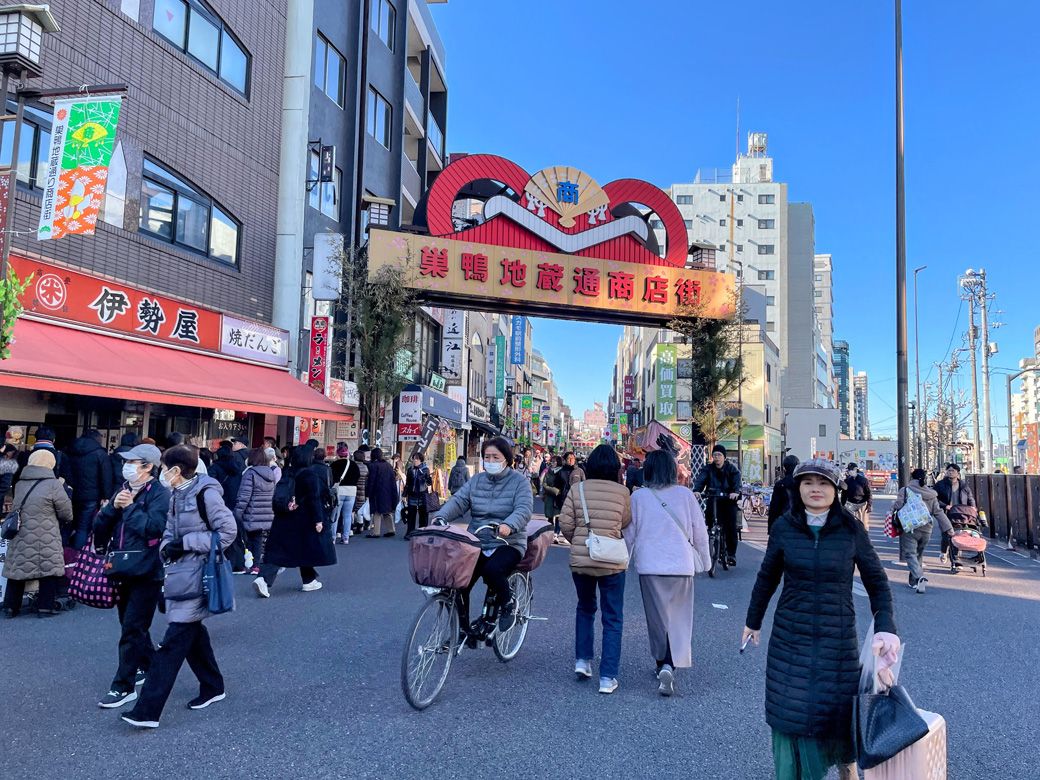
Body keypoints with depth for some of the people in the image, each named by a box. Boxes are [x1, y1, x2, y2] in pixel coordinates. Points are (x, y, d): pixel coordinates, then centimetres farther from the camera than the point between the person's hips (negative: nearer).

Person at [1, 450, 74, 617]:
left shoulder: (19, 484, 6)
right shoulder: (52, 484, -11)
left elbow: (17, 507, 13)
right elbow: (66, 511, -7)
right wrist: (68, 519, 15)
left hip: (20, 537, 5)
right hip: (45, 539, -5)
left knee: (17, 567, 14)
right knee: (49, 568, 6)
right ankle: (46, 606, 9)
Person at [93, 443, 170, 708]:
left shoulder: (160, 493, -12)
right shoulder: (123, 489, 10)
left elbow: (153, 527, -25)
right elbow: (99, 525, 7)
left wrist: (130, 506, -16)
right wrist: (113, 506, -10)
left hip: (147, 572, -8)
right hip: (123, 570, 8)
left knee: (132, 629, -3)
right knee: (132, 624, 20)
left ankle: (123, 687, 5)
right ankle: (148, 665, 39)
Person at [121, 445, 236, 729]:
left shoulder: (206, 492, -14)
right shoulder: (176, 495, 12)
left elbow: (228, 531, -16)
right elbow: (170, 530, 19)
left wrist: (187, 544, -16)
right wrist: (166, 546, -4)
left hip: (197, 576, -9)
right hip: (180, 572, 9)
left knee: (173, 642, -7)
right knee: (192, 633, 18)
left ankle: (147, 711, -4)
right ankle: (213, 687, 35)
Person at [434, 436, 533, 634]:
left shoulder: (520, 481, -1)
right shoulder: (476, 481, 12)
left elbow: (524, 509, -16)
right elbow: (458, 501, 0)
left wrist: (508, 525, -37)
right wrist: (441, 517, -20)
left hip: (508, 544, -4)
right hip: (477, 543, 5)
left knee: (492, 570, -32)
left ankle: (507, 604, 0)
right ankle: (462, 629, 8)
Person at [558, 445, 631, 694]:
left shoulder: (577, 490, -4)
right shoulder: (623, 492, -6)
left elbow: (565, 524, -3)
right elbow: (627, 524, 4)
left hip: (580, 559, 2)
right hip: (612, 561, -2)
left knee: (585, 608, 26)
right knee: (612, 618, 10)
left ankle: (582, 660, 24)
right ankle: (607, 678, 9)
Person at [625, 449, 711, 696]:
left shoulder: (638, 496, -2)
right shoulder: (685, 495, -1)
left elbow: (629, 533, 5)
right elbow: (700, 531, 4)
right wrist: (705, 560, 17)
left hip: (650, 565, 0)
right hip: (681, 564, 0)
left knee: (656, 617, 14)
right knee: (679, 618, 5)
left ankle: (662, 663, 25)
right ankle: (670, 665, -11)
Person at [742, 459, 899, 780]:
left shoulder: (851, 529, -6)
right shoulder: (784, 527, -4)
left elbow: (876, 581, 0)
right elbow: (767, 577, 8)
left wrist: (885, 628, -14)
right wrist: (753, 621, 17)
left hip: (837, 638, -1)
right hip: (790, 638, 1)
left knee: (839, 713, 5)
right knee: (790, 712, 4)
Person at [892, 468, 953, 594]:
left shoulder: (905, 490, -6)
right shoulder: (931, 494, 9)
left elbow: (898, 506, -13)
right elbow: (938, 512, 7)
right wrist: (948, 528, 8)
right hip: (926, 529, 5)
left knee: (910, 554, -4)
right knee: (919, 555, 19)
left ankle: (919, 577, -28)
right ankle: (914, 582, 26)